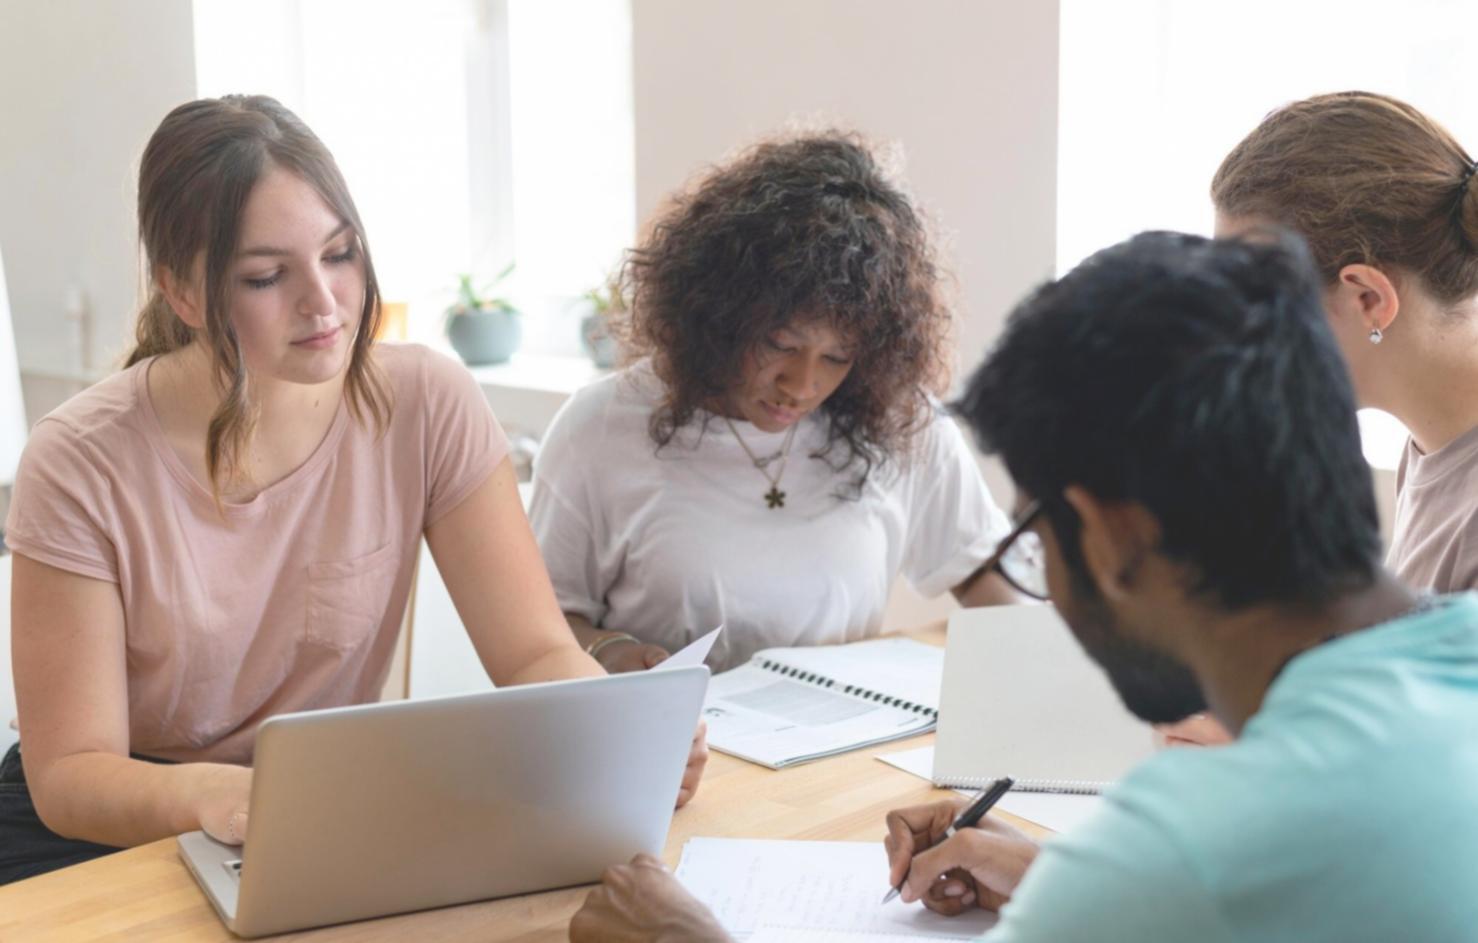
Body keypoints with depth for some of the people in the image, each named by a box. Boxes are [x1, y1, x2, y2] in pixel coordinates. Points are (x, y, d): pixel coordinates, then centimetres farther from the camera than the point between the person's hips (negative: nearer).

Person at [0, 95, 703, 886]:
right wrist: (204, 795, -39)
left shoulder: (428, 406, -11)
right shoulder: (81, 465, -16)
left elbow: (536, 655, -12)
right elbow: (68, 774, -16)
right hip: (110, 827, -1)